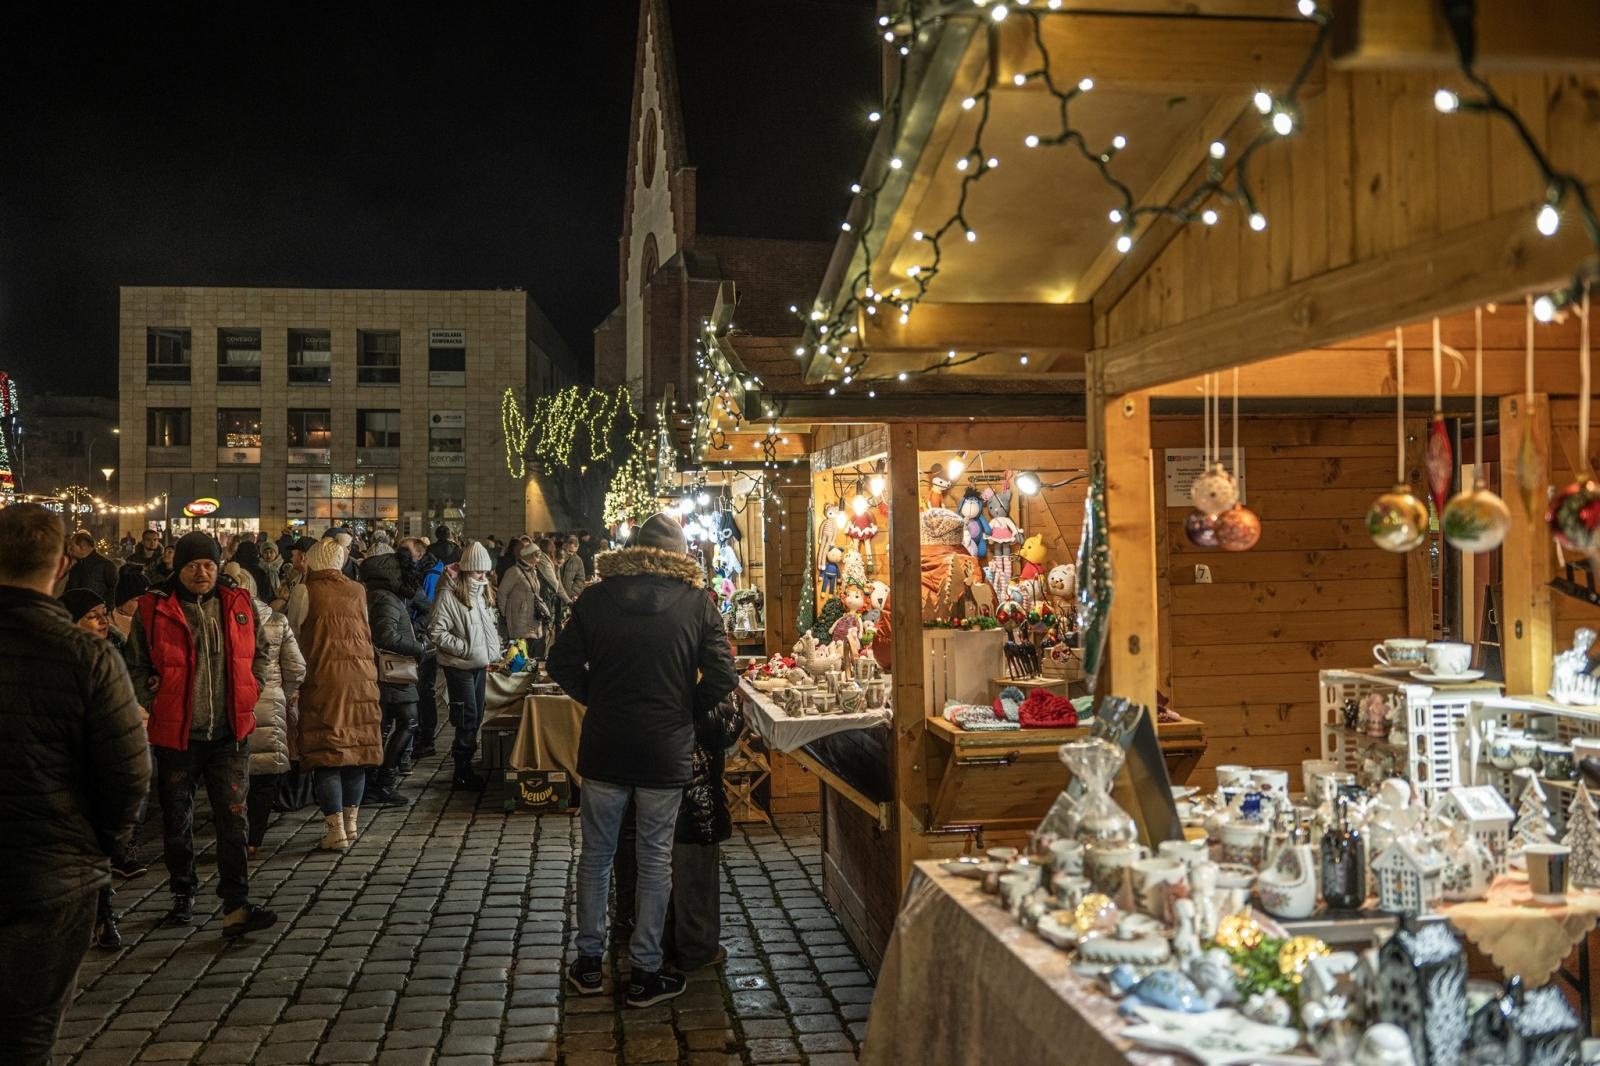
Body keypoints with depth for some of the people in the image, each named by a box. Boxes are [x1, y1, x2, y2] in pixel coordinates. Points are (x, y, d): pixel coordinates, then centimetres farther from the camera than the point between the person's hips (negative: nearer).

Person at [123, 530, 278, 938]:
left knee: (233, 821, -3)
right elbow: (135, 665, 5)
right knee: (177, 823, 14)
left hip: (230, 733, 1)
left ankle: (236, 908, -1)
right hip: (175, 734, -1)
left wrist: (251, 691, 5)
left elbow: (259, 652, 16)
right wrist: (157, 695, -8)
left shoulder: (239, 604, 3)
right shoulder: (155, 609, -4)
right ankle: (183, 896, 33)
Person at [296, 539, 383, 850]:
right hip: (359, 676, 3)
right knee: (356, 750, 12)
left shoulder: (306, 591, -4)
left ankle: (337, 830, -3)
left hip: (321, 680, -3)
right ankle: (351, 823, 20)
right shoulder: (357, 591, 5)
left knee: (326, 755, 0)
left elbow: (294, 635, 3)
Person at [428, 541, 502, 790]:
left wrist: (494, 655, 12)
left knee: (476, 717, 11)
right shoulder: (448, 594, -14)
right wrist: (465, 648, -19)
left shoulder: (482, 594, 12)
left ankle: (464, 767, 23)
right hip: (460, 666, -8)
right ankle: (463, 773, 6)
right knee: (468, 718, -5)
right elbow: (436, 631, -18)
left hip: (480, 665, 8)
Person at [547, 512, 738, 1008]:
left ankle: (588, 961, 26)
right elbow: (722, 676, -10)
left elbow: (562, 664, -3)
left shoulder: (595, 598, -4)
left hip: (604, 748, 1)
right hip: (667, 750, -1)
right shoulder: (697, 602, -8)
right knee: (655, 859, 10)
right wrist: (687, 709, 6)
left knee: (597, 853, 16)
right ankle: (645, 973, 18)